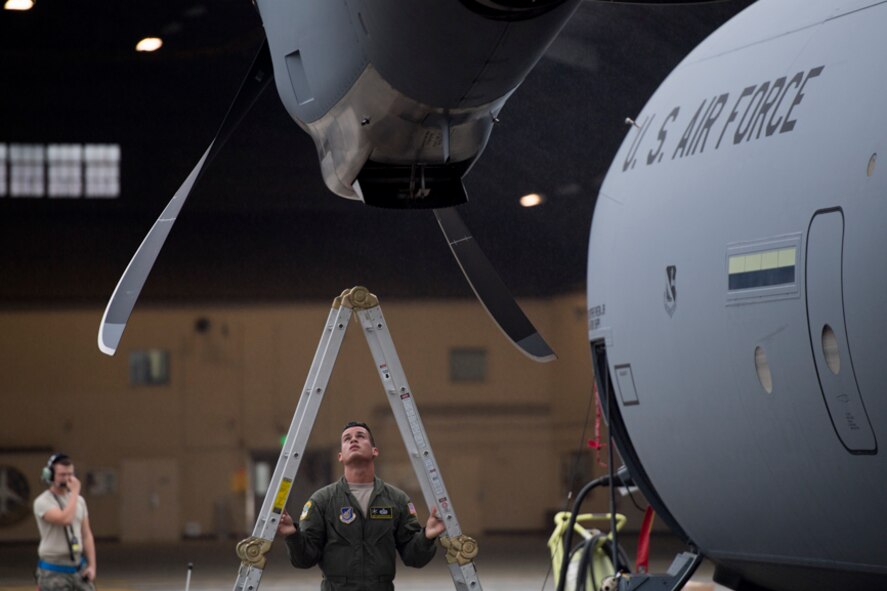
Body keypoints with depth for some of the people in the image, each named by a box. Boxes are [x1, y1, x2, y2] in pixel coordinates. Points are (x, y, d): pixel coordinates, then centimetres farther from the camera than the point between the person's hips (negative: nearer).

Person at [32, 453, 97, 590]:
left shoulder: (79, 500, 10)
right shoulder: (43, 502, -11)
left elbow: (87, 535, 13)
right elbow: (65, 519, -28)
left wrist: (92, 565, 4)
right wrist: (74, 492, -18)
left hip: (78, 567, 6)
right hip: (54, 571, -6)